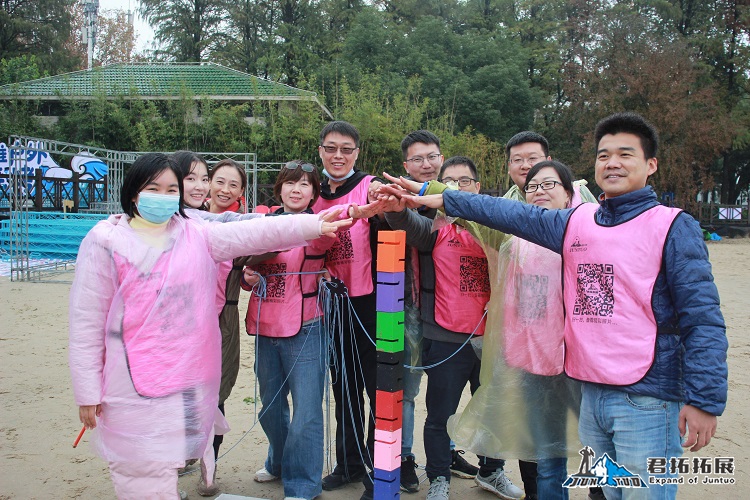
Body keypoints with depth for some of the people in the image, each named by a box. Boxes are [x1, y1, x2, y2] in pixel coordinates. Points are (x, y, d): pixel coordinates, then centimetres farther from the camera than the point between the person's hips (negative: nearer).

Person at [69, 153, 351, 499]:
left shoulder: (196, 235, 6)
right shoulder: (107, 241, -3)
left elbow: (255, 233, -6)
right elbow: (86, 323, -3)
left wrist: (315, 224, -17)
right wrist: (88, 392, -4)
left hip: (189, 380, 3)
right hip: (133, 388, -3)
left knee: (165, 468, 15)